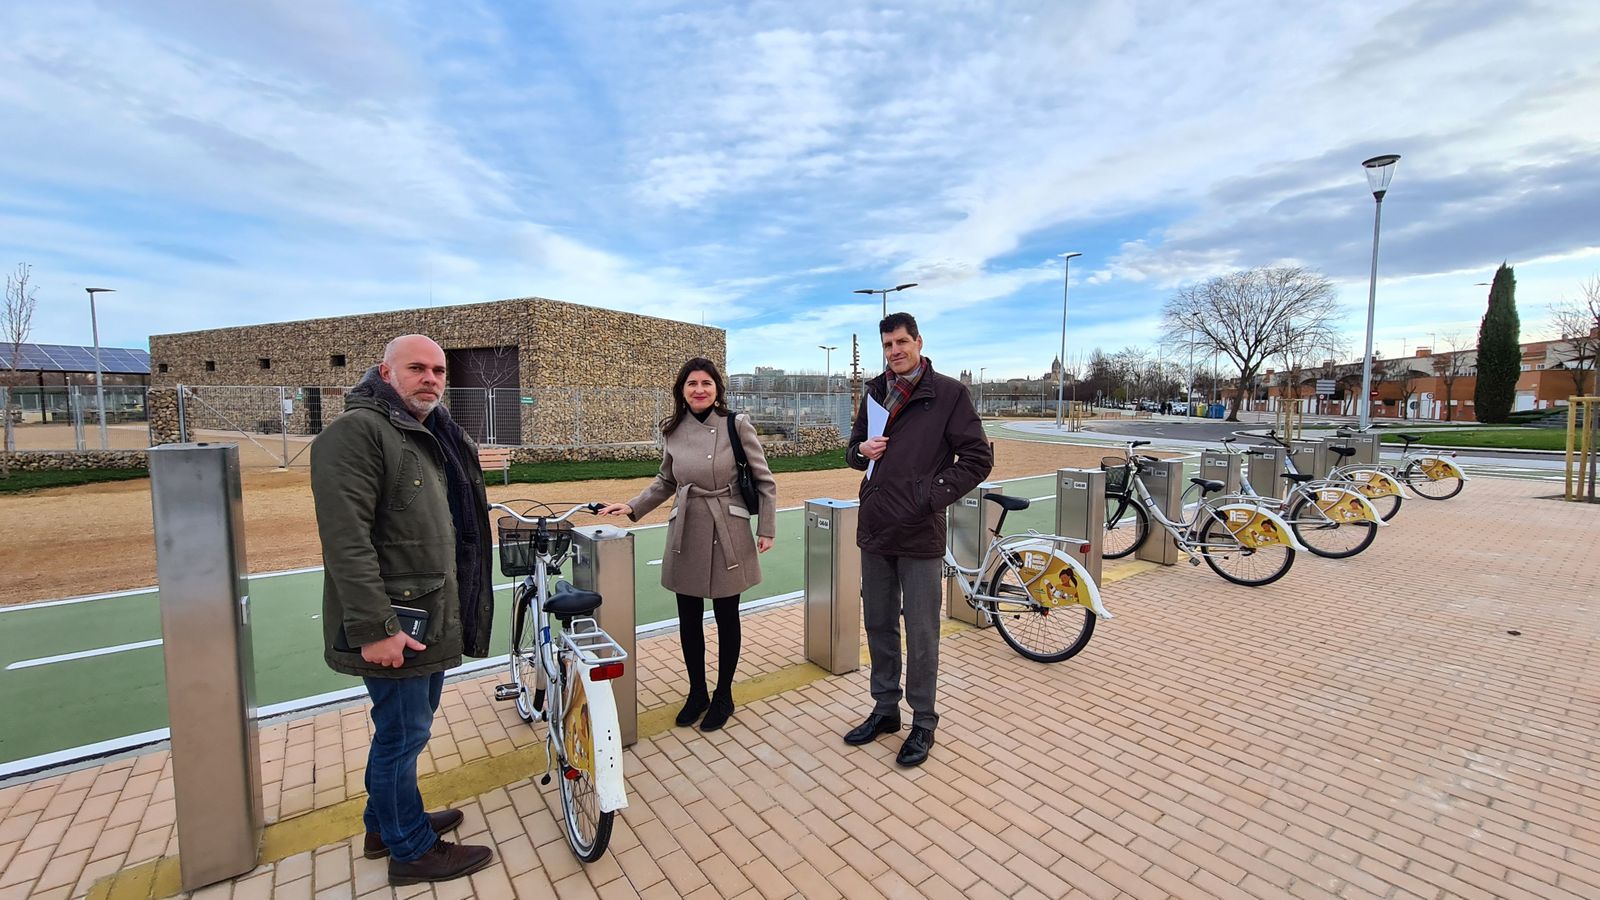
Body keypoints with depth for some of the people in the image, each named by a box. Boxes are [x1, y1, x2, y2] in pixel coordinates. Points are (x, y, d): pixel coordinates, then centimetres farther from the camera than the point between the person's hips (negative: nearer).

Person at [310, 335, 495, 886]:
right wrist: (375, 627, -26)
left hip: (432, 620, 9)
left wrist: (458, 610, 20)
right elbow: (346, 540, -24)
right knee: (403, 736, 6)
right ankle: (410, 850, 25)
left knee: (403, 730, 23)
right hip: (393, 628, -9)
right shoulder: (357, 430, -16)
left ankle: (384, 824, 42)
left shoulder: (432, 436, 14)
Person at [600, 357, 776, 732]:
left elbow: (764, 480, -4)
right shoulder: (673, 431, 3)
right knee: (689, 619, 11)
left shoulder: (736, 425, -9)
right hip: (686, 535, 4)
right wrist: (632, 507, 5)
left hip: (727, 534, -3)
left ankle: (723, 696, 29)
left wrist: (766, 529, -6)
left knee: (727, 617, 10)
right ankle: (697, 693, 33)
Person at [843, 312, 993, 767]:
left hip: (919, 532, -5)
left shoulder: (949, 393, -6)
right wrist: (861, 450, -3)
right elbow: (854, 448, 20)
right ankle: (885, 709, 35)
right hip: (874, 529, 6)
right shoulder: (875, 392, 11)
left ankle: (923, 723, 25)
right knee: (878, 625, 16)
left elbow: (978, 458, -7)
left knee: (921, 634, 6)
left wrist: (933, 494, -13)